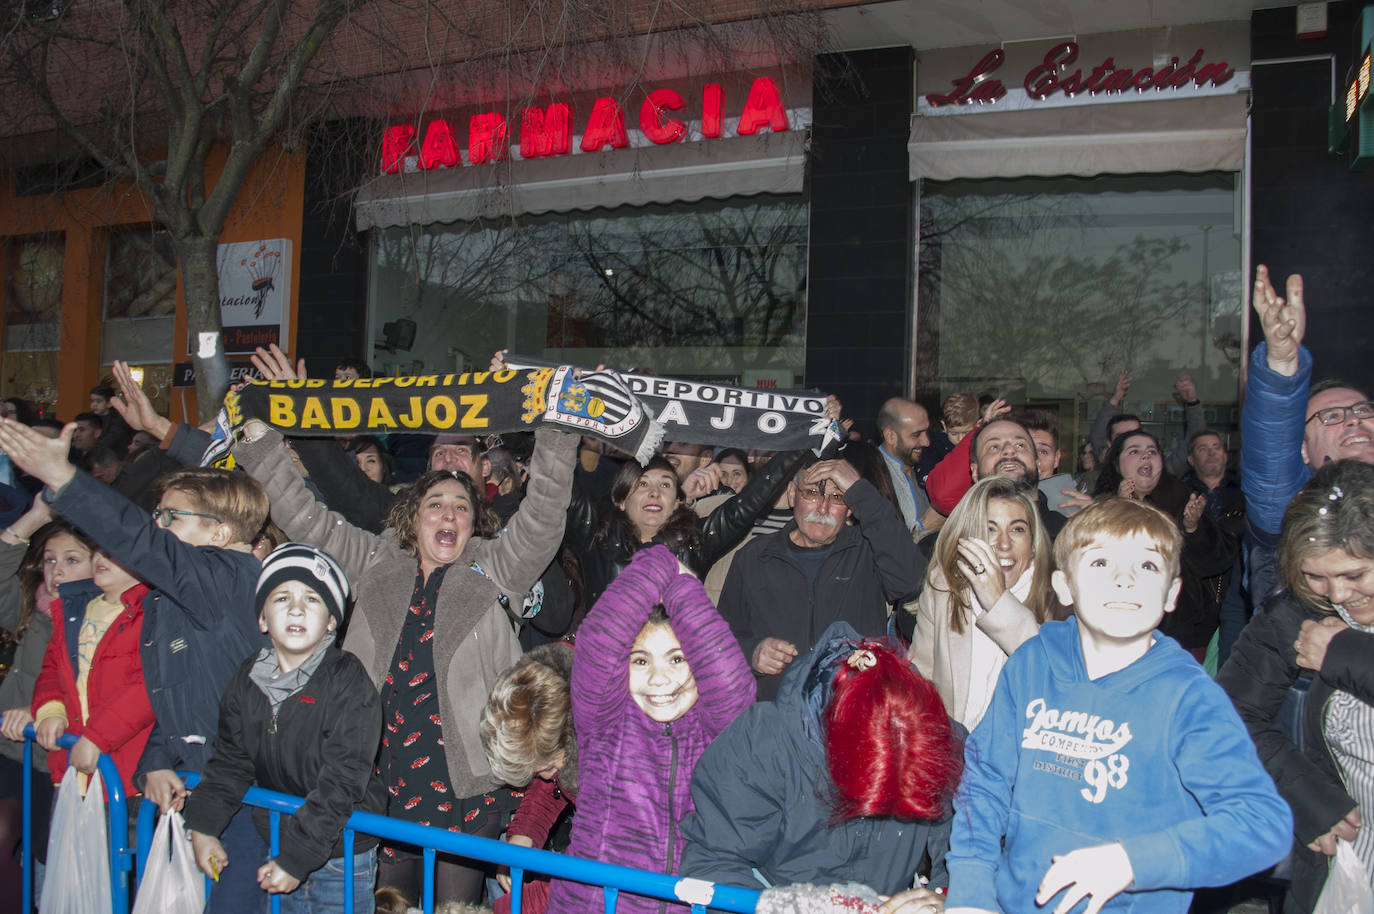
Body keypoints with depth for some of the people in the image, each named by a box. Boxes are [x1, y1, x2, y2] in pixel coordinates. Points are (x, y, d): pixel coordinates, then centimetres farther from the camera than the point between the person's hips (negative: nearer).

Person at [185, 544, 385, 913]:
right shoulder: (248, 679, 0)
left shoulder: (349, 682, -18)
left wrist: (297, 857, -22)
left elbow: (341, 783, -21)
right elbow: (231, 761, 9)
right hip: (276, 848, 5)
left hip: (340, 857, -5)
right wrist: (203, 827, -1)